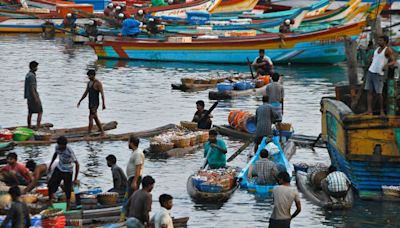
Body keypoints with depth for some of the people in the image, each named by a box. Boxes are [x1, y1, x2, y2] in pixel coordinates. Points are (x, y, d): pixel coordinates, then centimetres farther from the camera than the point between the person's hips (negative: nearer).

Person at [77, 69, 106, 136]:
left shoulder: (98, 83, -11)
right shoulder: (89, 83, 15)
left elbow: (102, 94, -15)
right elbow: (85, 93, 23)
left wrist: (103, 104, -21)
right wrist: (80, 101, 22)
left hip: (95, 103, -9)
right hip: (90, 103, 9)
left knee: (91, 117, -13)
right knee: (96, 118, 12)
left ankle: (89, 132, -14)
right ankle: (102, 132, 18)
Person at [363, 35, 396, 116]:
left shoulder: (388, 50, -11)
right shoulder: (377, 49, 11)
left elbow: (393, 62, -20)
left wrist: (387, 65, -37)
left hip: (379, 74, -7)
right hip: (370, 72, 7)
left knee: (379, 93, -7)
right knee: (369, 91, 1)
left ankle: (382, 111, 7)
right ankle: (369, 111, -1)